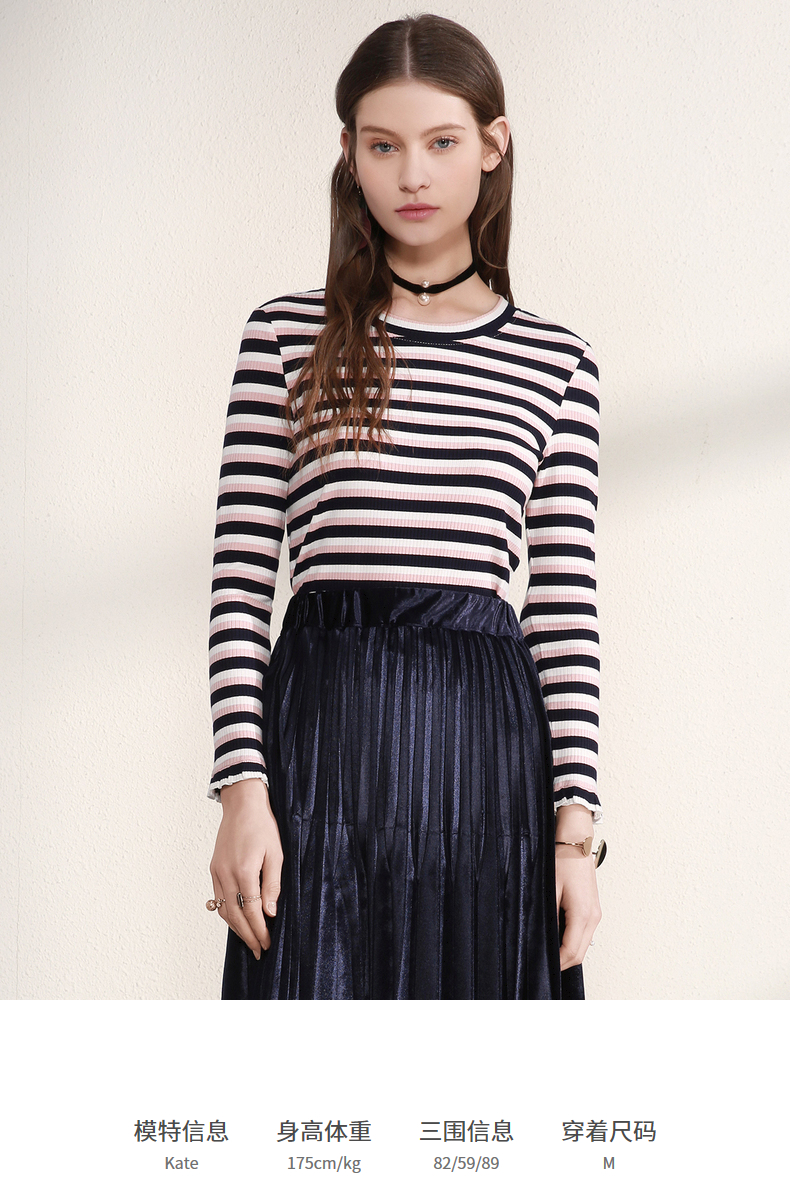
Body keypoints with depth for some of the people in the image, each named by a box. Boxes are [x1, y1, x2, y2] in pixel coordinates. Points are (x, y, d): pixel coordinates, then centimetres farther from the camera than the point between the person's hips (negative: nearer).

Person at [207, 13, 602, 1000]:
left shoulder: (556, 362, 11)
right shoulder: (286, 337, 8)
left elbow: (566, 599, 7)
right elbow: (240, 576, 3)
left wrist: (575, 824, 0)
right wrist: (241, 787, -7)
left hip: (490, 733, 1)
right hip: (324, 719, -1)